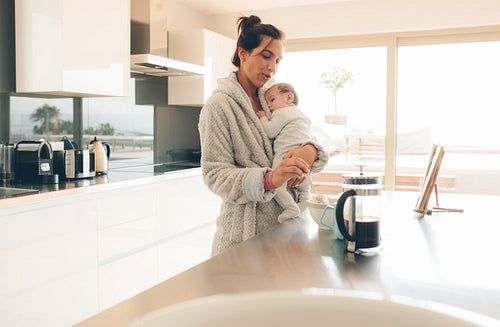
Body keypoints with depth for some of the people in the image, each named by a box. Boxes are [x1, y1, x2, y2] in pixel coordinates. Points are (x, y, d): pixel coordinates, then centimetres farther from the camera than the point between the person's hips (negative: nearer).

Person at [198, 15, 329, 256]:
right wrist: (268, 179, -30)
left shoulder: (271, 101, 13)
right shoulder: (218, 106, -7)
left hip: (281, 222, 6)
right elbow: (215, 174, -14)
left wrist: (310, 151, -17)